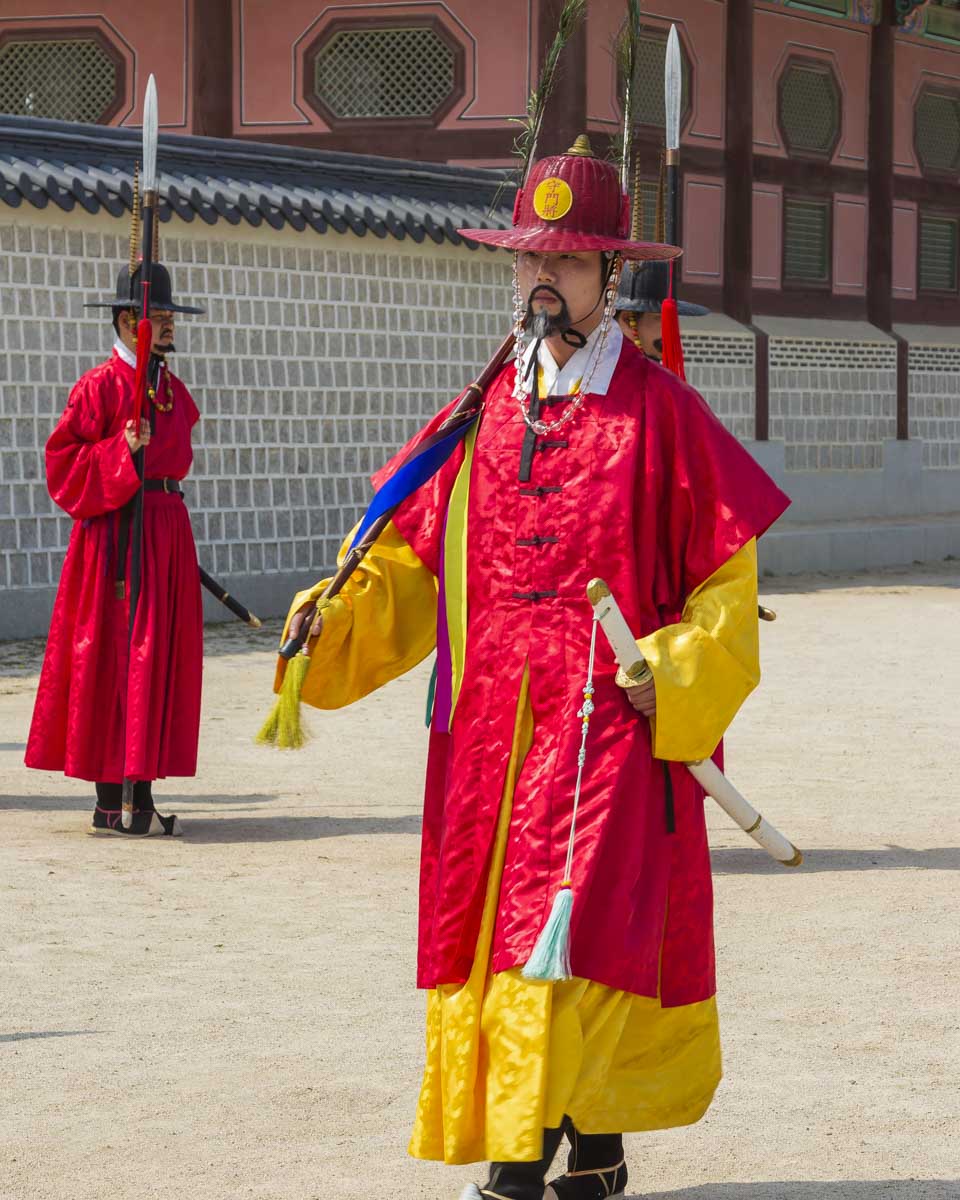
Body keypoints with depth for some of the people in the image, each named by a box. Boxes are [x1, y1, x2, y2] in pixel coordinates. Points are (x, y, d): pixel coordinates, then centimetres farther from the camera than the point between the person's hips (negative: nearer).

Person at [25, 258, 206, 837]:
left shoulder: (172, 389, 15)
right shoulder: (100, 386, -8)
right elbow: (63, 464, -11)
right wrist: (121, 450, -21)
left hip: (168, 530, 8)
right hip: (117, 531, -8)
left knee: (162, 653, 6)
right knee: (115, 655, -7)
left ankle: (134, 790, 11)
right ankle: (114, 799, -5)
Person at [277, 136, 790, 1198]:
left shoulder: (661, 413, -2)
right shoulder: (482, 415, 12)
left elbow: (728, 581, 0)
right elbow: (413, 565, 16)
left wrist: (669, 677, -12)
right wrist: (334, 616, -1)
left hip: (610, 726, -5)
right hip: (489, 730, 5)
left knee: (572, 938, -13)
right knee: (484, 934, 6)